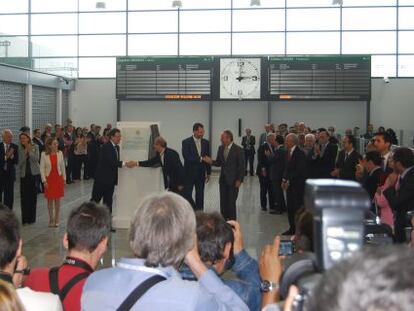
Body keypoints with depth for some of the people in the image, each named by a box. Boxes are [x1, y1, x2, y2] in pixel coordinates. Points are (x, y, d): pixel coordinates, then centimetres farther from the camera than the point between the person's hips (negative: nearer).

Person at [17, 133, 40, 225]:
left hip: (34, 173, -1)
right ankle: (25, 219, 4)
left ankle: (32, 218, 13)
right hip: (24, 175, 1)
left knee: (33, 196, 4)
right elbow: (20, 162, -4)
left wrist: (29, 151, -17)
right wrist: (25, 153, -14)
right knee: (24, 197, -3)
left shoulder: (35, 147, -1)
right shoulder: (20, 149, 2)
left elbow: (36, 159, -11)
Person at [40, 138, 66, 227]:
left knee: (57, 200, 5)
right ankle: (51, 219, 15)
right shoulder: (44, 155, -7)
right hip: (49, 179, -2)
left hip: (58, 178, 2)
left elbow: (62, 166, 6)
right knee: (50, 200, 4)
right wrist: (44, 180, -10)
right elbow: (42, 168, -5)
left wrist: (64, 178, 6)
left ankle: (56, 220, 14)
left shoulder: (60, 153, 0)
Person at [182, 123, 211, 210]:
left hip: (201, 173, 3)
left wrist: (208, 173, 10)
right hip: (189, 173, -3)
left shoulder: (206, 142, 6)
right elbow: (186, 157, -17)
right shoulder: (186, 142, -7)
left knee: (200, 196, 6)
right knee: (187, 194, -5)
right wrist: (200, 159, -23)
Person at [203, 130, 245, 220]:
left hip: (233, 180, -5)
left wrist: (239, 180, -12)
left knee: (231, 202, -4)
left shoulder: (238, 150, -9)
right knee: (223, 202, 7)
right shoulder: (221, 148, 7)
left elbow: (242, 166, -8)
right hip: (223, 179, 6)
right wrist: (211, 161, -7)